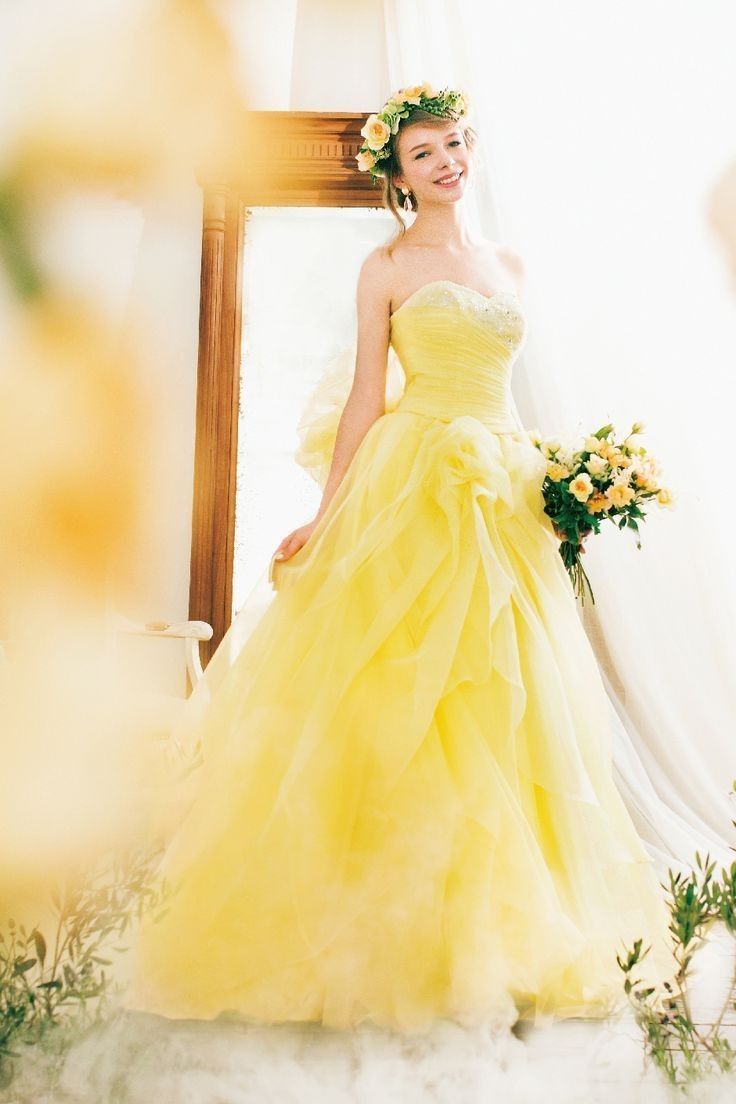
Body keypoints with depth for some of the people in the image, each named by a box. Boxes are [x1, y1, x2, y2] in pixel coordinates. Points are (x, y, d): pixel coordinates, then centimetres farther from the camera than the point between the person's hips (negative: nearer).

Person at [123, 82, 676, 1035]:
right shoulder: (386, 267, 4)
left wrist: (554, 479, 10)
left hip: (503, 490, 5)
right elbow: (366, 400, -1)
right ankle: (397, 930, 7)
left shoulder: (509, 265, 19)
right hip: (412, 485, -5)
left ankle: (502, 928, 19)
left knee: (509, 700, 5)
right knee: (401, 703, -7)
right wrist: (326, 518, -8)